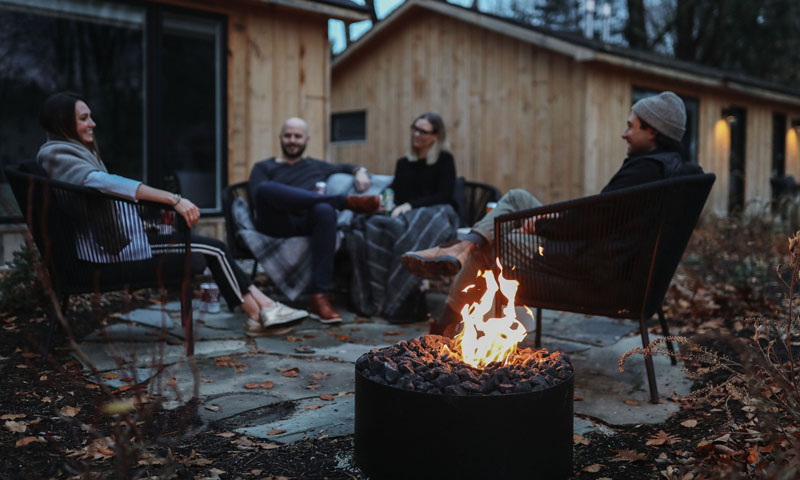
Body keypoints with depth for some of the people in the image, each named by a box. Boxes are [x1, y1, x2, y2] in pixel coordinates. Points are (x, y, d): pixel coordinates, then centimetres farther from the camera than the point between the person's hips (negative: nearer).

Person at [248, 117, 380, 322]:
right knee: (266, 188, -34)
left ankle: (320, 298, -41)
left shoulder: (317, 167, 31)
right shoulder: (263, 168, 21)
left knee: (325, 210, -37)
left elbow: (347, 167, 41)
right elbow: (259, 198, 3)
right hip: (278, 226, -1)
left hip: (308, 223, 2)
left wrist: (360, 172, 14)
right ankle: (347, 201, -31)